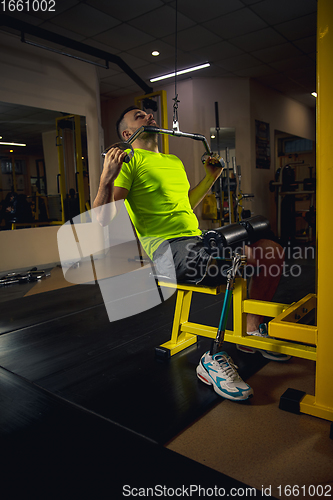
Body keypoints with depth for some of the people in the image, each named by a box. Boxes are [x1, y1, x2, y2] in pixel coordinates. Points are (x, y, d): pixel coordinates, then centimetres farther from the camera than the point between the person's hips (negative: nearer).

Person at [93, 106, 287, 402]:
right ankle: (214, 360, -17)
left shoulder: (175, 162, 25)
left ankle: (253, 330, 14)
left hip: (196, 238, 8)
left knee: (272, 252, -1)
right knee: (241, 257, -31)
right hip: (165, 247, -8)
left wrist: (211, 177, 34)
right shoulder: (129, 160, -1)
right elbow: (104, 219, -10)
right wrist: (107, 178, -26)